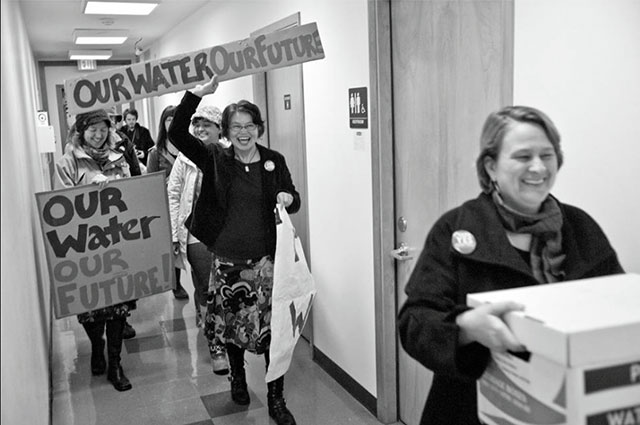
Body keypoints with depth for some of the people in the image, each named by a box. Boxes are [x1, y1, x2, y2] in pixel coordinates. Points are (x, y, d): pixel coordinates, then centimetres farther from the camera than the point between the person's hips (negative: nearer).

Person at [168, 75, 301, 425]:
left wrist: (289, 199, -13)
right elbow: (176, 133, -11)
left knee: (273, 329, -1)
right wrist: (197, 94, -20)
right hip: (228, 260, 1)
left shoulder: (274, 161, 2)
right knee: (232, 324, 16)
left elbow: (292, 199, 11)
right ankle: (238, 379, 42)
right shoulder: (215, 159, -1)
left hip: (266, 259, 0)